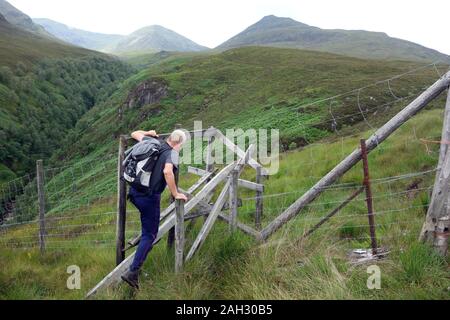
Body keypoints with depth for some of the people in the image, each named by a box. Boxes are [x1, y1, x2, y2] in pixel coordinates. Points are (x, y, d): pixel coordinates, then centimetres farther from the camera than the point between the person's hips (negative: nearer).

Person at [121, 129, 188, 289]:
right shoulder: (172, 153, -10)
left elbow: (134, 134, 23)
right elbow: (167, 171, -29)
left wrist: (148, 133, 37)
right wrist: (175, 194, -20)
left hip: (134, 192, 7)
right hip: (149, 197, -7)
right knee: (150, 234, 3)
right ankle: (133, 272, -1)